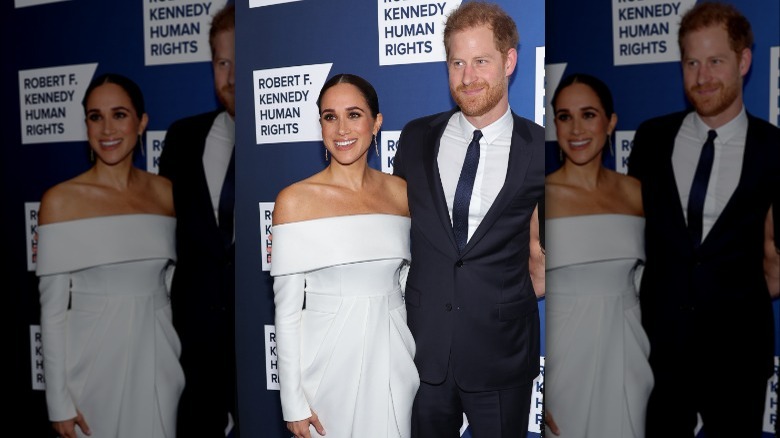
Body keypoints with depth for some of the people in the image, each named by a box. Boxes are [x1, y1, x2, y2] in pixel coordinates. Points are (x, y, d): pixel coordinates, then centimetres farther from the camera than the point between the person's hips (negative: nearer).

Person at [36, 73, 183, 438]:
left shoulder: (165, 193, 1)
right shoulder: (60, 200, -8)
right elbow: (53, 308, -7)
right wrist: (58, 400, -7)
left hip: (156, 359, 3)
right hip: (93, 360, -2)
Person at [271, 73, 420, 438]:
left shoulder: (401, 192, 1)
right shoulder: (295, 200, -10)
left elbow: (408, 281, 9)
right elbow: (287, 309, -9)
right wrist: (293, 401, -9)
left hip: (392, 356, 3)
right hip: (329, 357, -3)